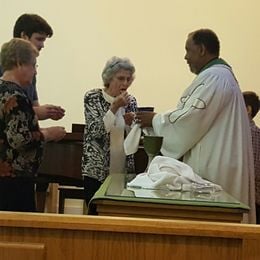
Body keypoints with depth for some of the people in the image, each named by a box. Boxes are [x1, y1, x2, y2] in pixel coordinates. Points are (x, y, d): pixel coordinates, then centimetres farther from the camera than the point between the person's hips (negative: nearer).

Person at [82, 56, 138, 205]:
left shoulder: (131, 101, 5)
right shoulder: (93, 97, -5)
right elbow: (96, 131, -16)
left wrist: (131, 124, -12)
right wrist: (115, 107, -20)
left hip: (124, 171, 3)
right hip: (97, 171, -3)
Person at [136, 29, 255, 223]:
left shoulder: (213, 76, -15)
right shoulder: (221, 74, 18)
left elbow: (191, 118, -21)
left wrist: (155, 119, -6)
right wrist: (160, 118, 16)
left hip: (212, 168, -10)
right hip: (216, 164, 10)